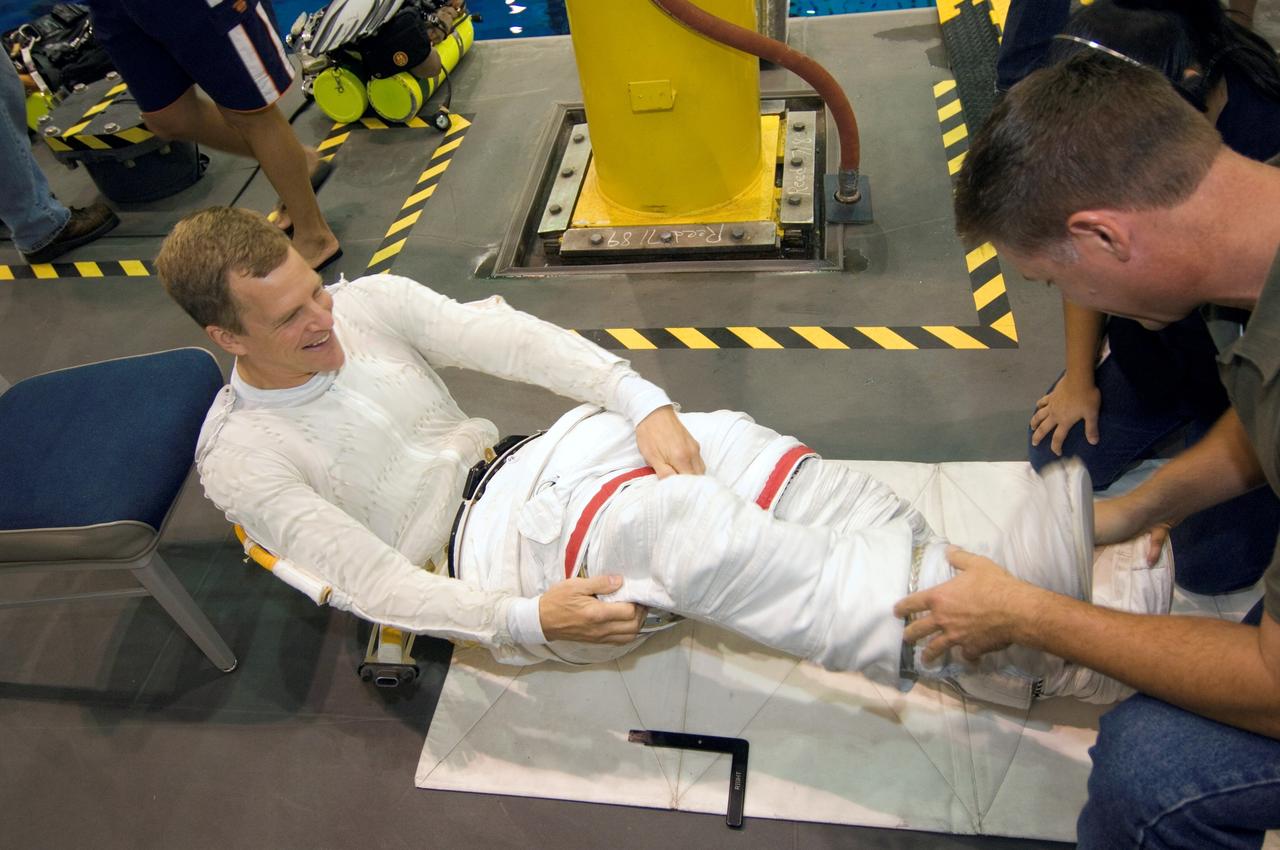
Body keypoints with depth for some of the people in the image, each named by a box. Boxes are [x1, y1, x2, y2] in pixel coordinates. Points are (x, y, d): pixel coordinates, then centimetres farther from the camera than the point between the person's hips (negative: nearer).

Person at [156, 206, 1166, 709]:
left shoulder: (368, 301, 7)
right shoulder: (241, 456, -4)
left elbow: (504, 336, -4)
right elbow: (371, 582, -11)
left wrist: (644, 404, -17)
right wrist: (524, 619, -24)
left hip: (525, 463, 6)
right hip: (482, 557, -5)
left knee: (722, 442, -19)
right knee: (673, 517, -31)